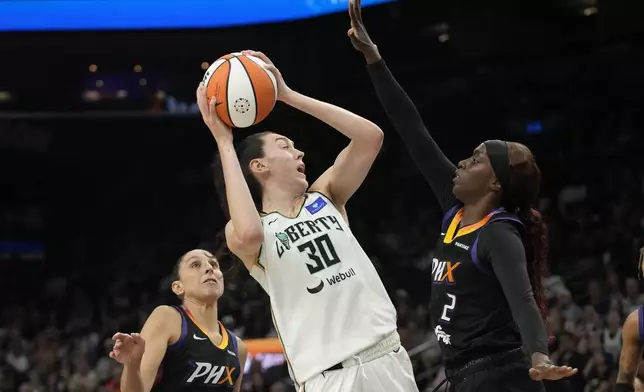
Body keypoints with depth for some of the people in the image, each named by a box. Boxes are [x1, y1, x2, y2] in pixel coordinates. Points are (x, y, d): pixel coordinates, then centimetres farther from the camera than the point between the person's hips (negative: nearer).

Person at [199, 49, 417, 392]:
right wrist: (224, 142, -15)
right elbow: (250, 233, -25)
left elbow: (371, 136, 2)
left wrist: (287, 95, 1)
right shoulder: (243, 231, 2)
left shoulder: (325, 197, 14)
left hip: (386, 357, 4)